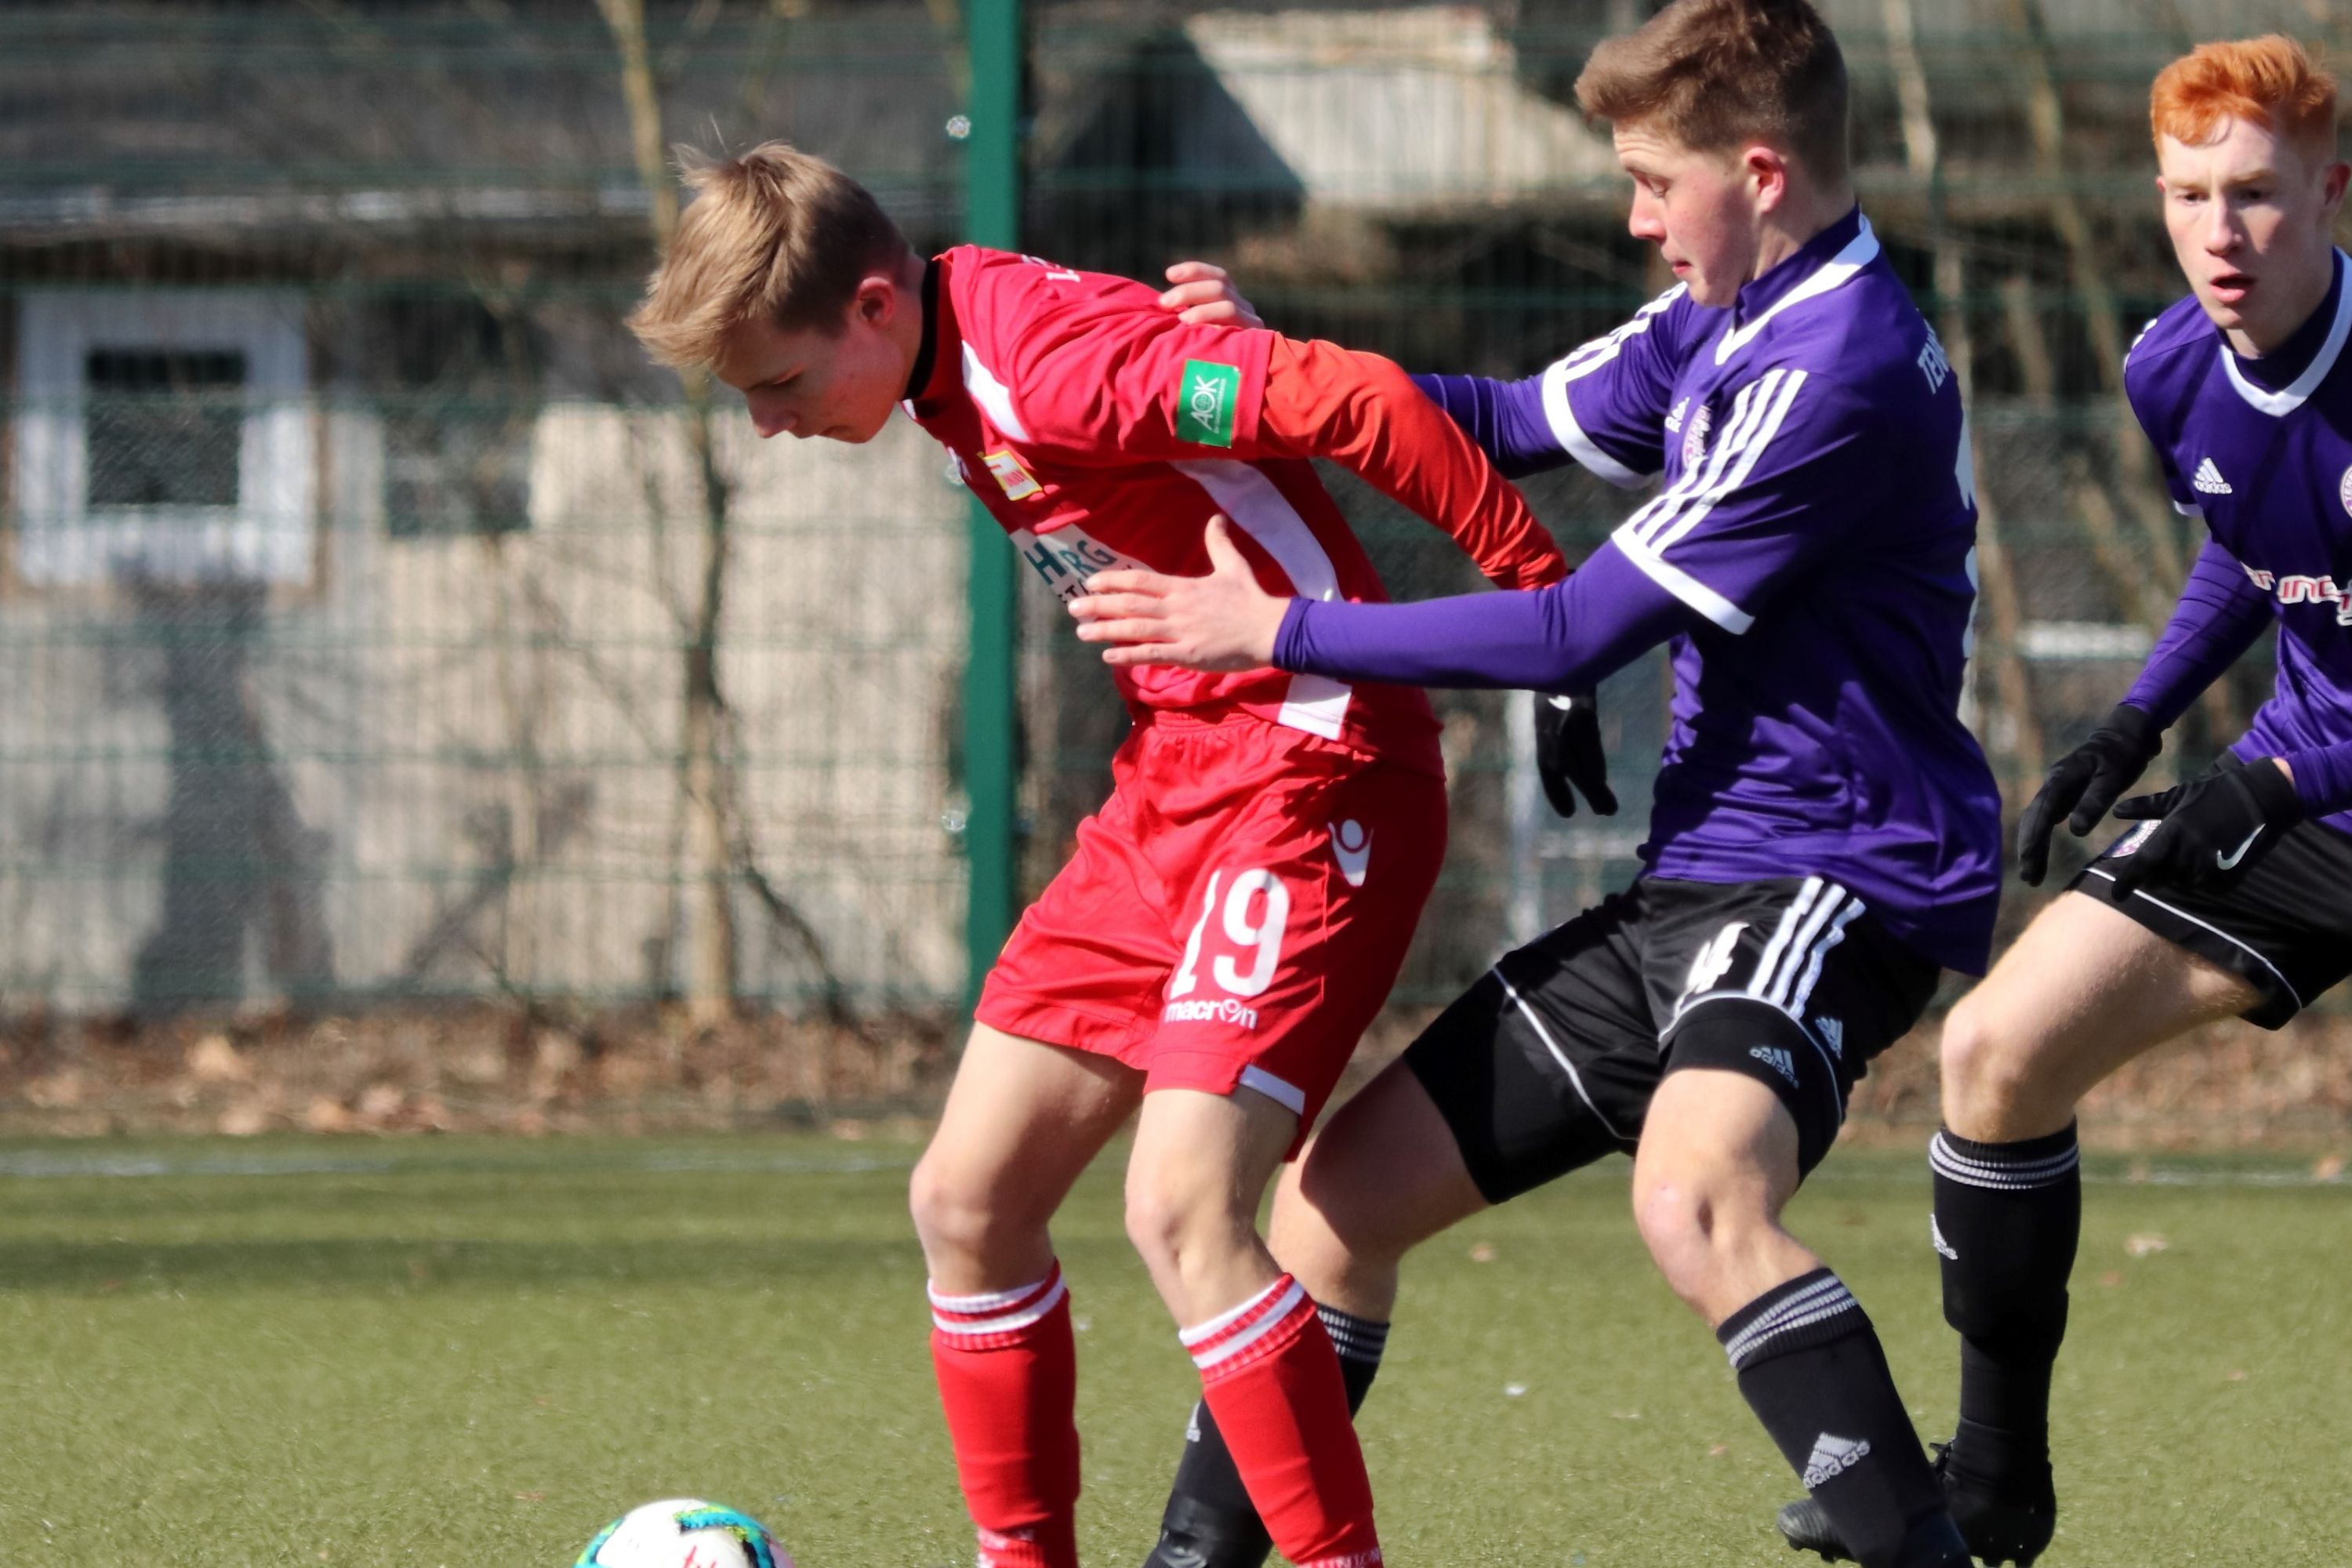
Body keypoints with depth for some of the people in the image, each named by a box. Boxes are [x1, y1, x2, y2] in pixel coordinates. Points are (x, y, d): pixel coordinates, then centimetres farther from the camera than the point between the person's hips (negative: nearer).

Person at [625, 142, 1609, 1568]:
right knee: (967, 1200, 8)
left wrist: (1548, 598, -18)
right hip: (1172, 785, 10)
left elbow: (1360, 405, -26)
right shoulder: (953, 383, 8)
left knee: (1182, 1208, -23)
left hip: (1314, 774, -10)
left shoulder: (1056, 355, -22)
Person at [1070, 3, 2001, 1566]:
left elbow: (1577, 631, -18)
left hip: (1834, 879, -10)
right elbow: (1517, 423, 28)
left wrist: (1283, 631, -10)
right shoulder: (1716, 324, 11)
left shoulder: (1840, 370, -19)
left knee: (1696, 1196, -38)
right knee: (1341, 1186, 10)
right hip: (1689, 883, 10)